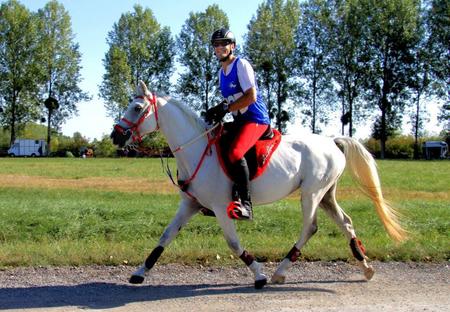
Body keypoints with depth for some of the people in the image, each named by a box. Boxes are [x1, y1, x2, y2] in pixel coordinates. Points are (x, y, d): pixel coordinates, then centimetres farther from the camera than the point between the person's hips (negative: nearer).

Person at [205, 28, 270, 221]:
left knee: (234, 153, -32)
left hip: (256, 119, -10)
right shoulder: (221, 72, 17)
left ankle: (245, 205, -32)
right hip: (239, 121, 10)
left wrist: (225, 108, -18)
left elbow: (251, 97, -18)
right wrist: (217, 111, 3)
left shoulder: (241, 65, -9)